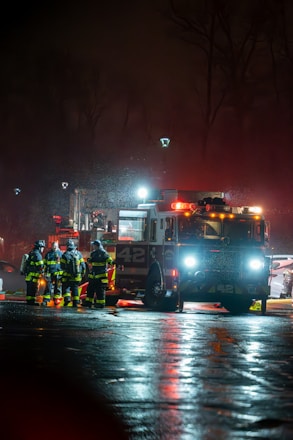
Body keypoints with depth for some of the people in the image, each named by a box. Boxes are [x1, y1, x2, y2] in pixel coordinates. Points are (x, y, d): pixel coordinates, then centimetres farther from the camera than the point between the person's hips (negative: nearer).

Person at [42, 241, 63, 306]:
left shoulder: (60, 253, 7)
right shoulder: (48, 254, 10)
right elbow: (45, 263, 14)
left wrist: (63, 273, 4)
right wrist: (45, 272, 7)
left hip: (58, 273, -1)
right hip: (50, 273, 1)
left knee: (57, 287, 2)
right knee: (48, 286, -4)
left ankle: (56, 299, 10)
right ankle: (45, 300, -4)